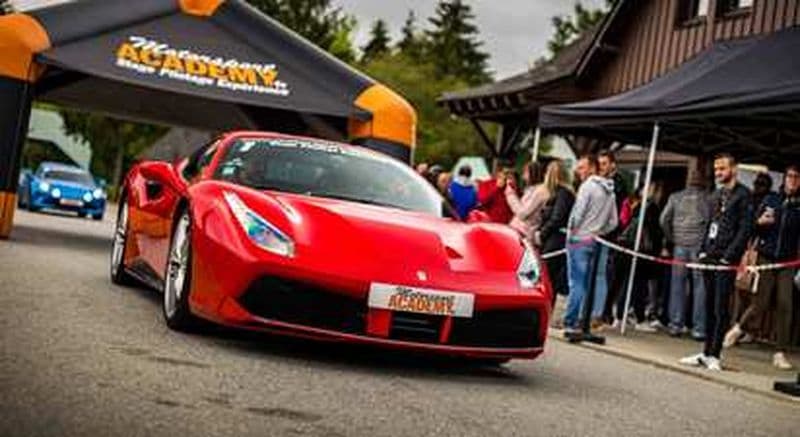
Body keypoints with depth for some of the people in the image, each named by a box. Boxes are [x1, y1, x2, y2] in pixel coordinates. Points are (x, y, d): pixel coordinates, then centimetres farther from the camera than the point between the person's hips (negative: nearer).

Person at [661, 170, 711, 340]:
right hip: (700, 246, -2)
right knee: (699, 286, 1)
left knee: (677, 284, 8)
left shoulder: (676, 197, 7)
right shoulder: (708, 198, -1)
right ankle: (698, 328, 1)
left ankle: (676, 324, 8)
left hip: (680, 246, 2)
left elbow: (664, 219, 3)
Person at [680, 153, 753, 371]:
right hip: (709, 257, 7)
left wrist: (729, 256, -14)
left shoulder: (743, 195, -4)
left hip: (726, 259, -7)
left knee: (720, 308, -6)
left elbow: (745, 229, -11)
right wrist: (703, 251, 10)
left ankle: (714, 355, -3)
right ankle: (706, 352, 14)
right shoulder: (716, 195, 18)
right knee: (709, 307, 9)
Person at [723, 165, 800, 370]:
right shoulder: (770, 200, 5)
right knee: (761, 303, 1)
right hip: (766, 258, 0)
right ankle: (738, 327, 30)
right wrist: (760, 222, -10)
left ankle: (780, 354, 3)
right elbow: (753, 229, 10)